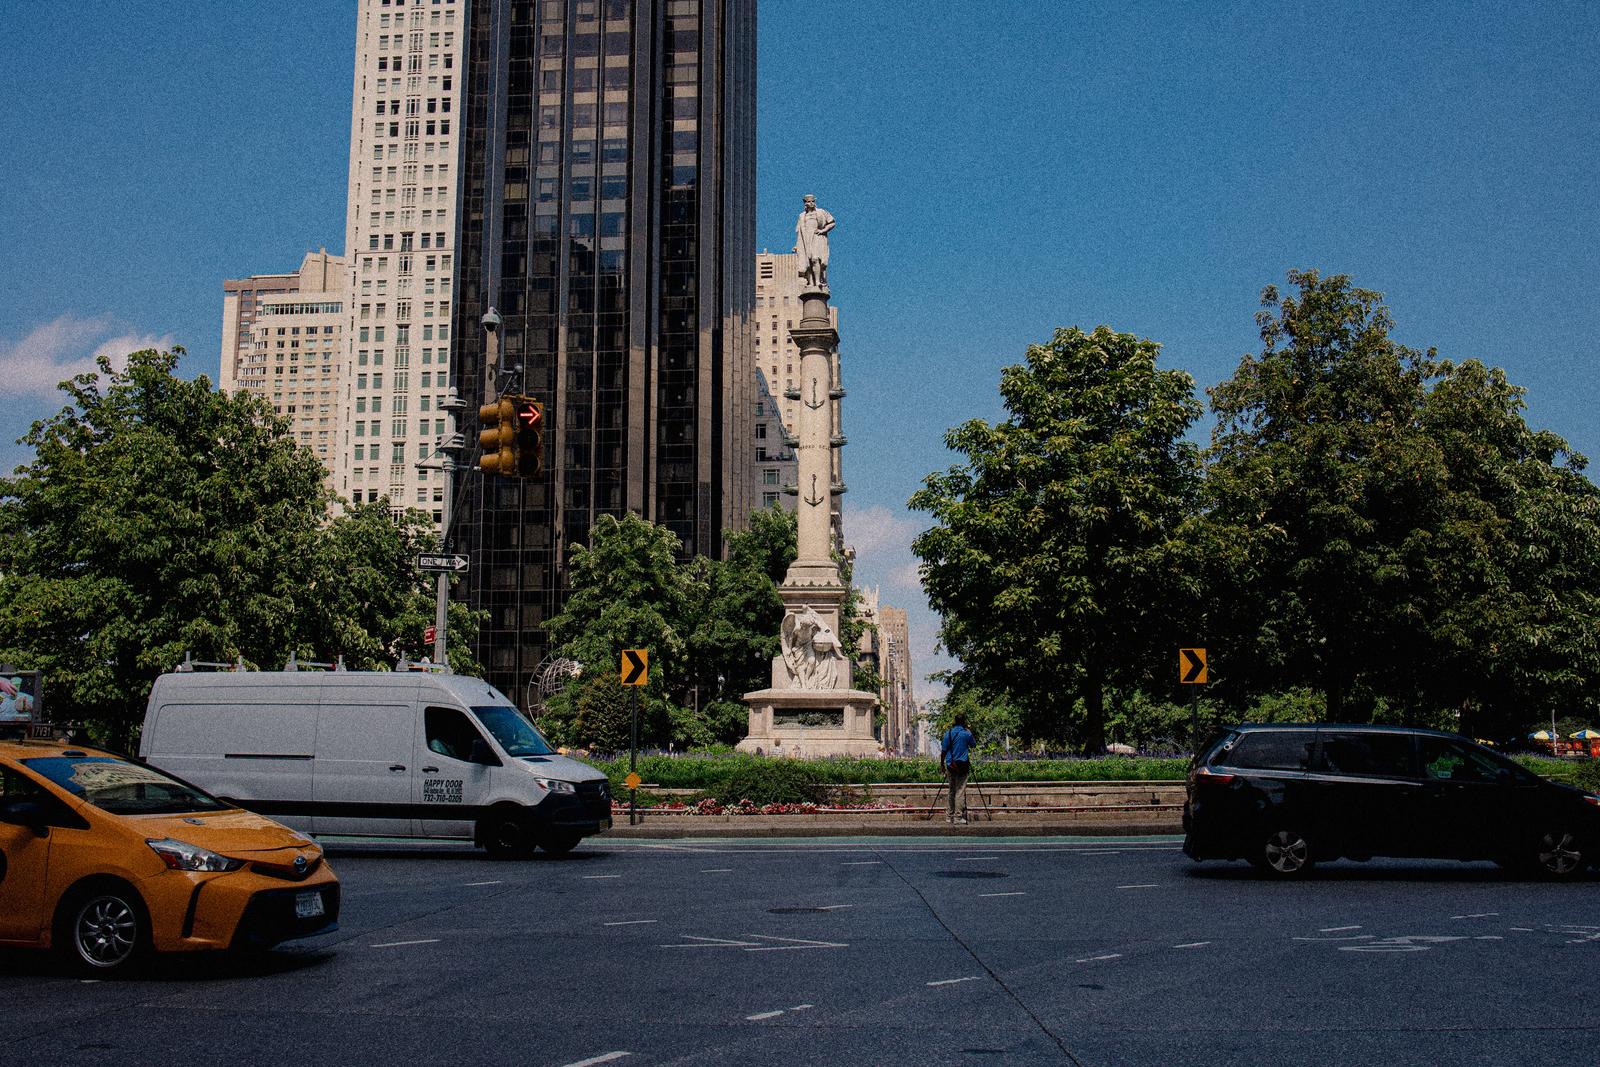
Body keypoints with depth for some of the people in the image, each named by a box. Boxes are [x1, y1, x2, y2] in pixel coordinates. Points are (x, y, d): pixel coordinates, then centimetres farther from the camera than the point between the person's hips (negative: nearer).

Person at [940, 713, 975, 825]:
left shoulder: (948, 733, 1)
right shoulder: (967, 733, -5)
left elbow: (944, 751, 2)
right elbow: (972, 745, 14)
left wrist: (942, 764, 14)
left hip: (951, 765, 3)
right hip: (963, 765, -3)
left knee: (952, 791, 14)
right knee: (960, 792, -3)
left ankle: (949, 816, 16)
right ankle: (958, 817, -6)